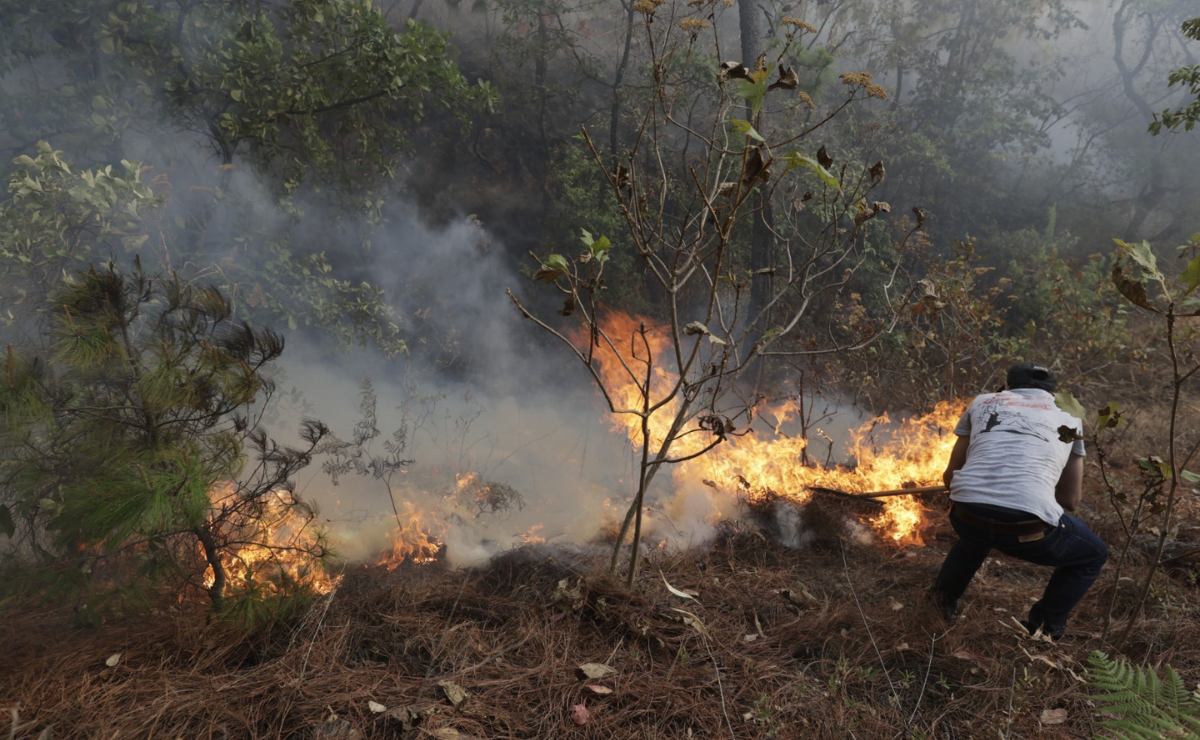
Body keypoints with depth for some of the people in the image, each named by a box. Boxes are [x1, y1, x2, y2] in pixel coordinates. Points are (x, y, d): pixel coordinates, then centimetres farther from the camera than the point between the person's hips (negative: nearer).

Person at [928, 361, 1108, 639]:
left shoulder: (983, 402, 24)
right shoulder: (1069, 418, 23)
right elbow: (1071, 500, 26)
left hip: (966, 515, 3)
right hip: (1026, 526, -2)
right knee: (1093, 554, 30)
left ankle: (943, 599, 47)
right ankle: (1044, 629, 28)